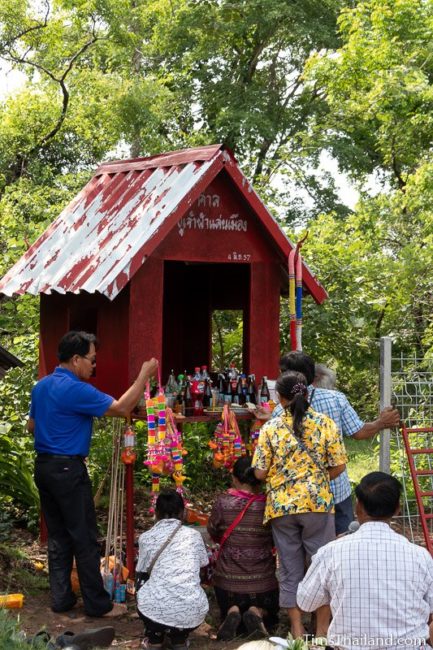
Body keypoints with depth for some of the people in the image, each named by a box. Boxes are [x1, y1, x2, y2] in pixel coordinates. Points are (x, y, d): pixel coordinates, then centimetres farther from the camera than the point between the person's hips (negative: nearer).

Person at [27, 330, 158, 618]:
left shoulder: (41, 386, 10)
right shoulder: (76, 390, -18)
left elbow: (32, 425, 21)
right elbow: (121, 407, -19)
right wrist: (144, 375, -11)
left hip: (44, 466, 9)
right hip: (68, 470, -9)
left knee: (58, 536, 14)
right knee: (85, 539, -1)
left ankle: (61, 597, 19)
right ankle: (97, 603, 6)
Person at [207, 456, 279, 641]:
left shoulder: (223, 502, -12)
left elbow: (213, 532, 3)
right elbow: (276, 542, 3)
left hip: (228, 582, 0)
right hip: (263, 583, 0)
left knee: (229, 607, 29)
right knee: (268, 612, 28)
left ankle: (232, 613, -6)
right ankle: (257, 613, -6)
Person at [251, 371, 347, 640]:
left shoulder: (270, 428, -3)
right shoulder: (326, 423, -4)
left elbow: (260, 472, -2)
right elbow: (338, 466, -2)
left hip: (281, 505, 1)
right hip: (318, 503, -1)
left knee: (290, 568, 11)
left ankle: (297, 630, 16)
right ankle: (322, 631, 15)